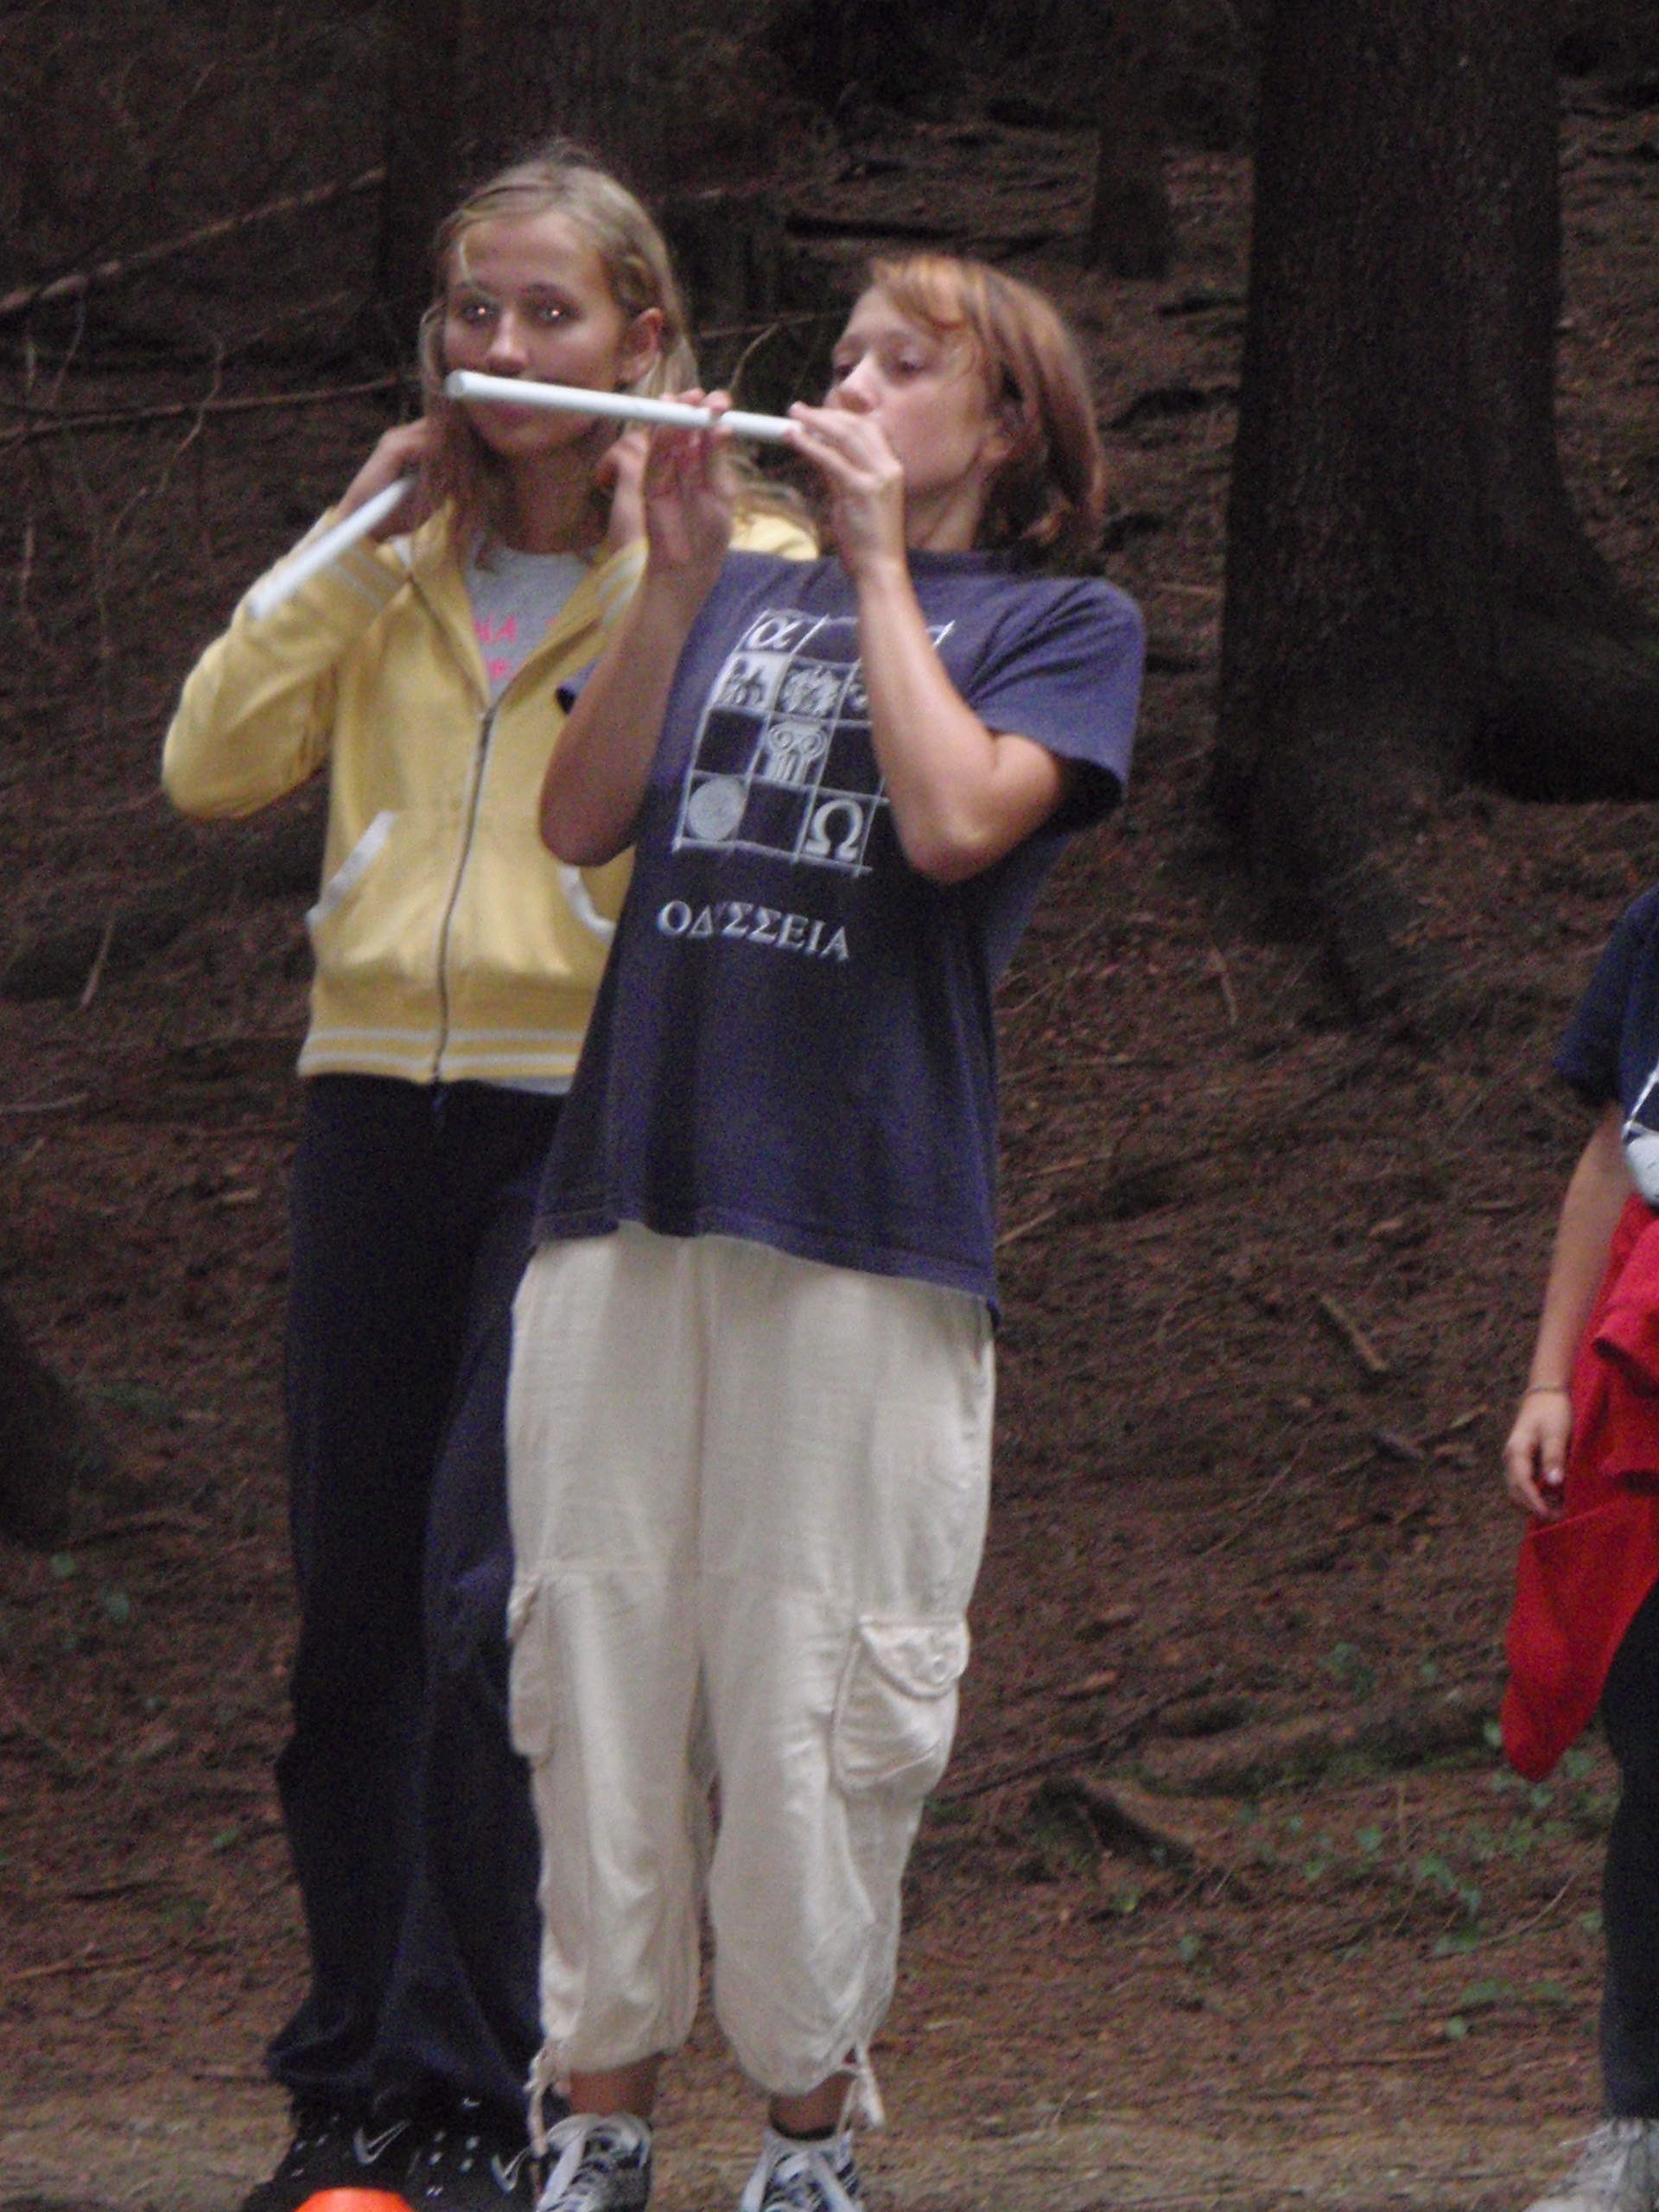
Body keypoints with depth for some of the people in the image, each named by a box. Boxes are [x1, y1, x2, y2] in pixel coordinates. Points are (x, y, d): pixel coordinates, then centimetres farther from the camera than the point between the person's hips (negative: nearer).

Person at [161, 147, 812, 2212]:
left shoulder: (728, 558, 2)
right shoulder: (398, 563, 15)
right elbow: (210, 767, 2)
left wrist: (658, 563, -15)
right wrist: (358, 545, -1)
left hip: (585, 1111, -5)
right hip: (377, 1096, 5)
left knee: (492, 1597, -13)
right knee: (353, 1610, 5)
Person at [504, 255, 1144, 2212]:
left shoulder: (1063, 622, 8)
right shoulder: (744, 602, 21)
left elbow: (956, 819, -11)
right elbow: (579, 821, 8)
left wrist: (877, 559, -4)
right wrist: (678, 581, 1)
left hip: (861, 1213, -4)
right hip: (628, 1188, 4)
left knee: (814, 1685, -4)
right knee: (597, 1656, 1)